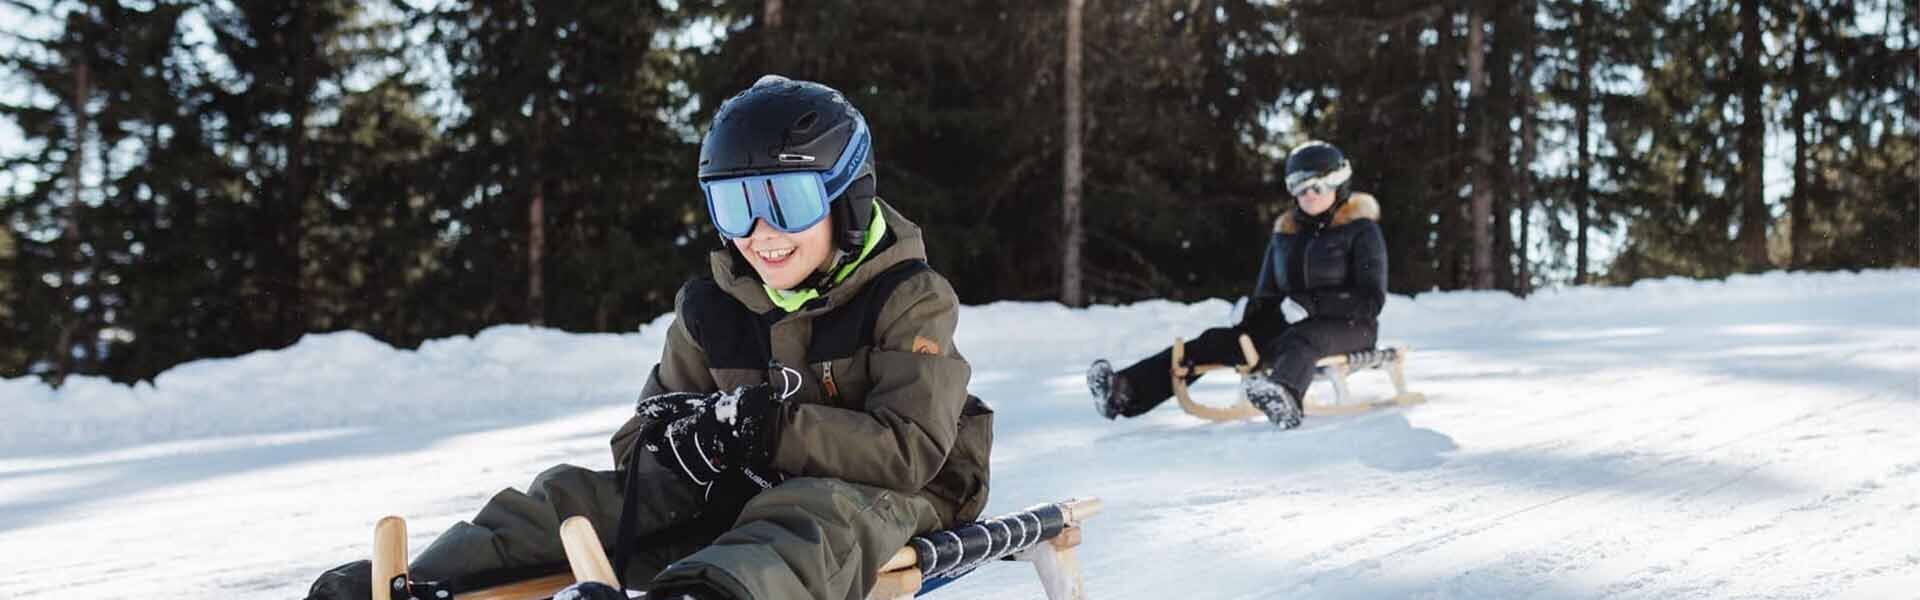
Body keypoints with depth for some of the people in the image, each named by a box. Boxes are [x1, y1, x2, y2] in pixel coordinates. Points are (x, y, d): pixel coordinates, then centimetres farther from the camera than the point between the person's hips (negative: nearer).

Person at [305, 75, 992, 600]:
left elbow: (910, 451, -21)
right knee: (580, 495, -12)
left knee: (815, 513, -41)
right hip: (741, 497, 6)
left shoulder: (910, 298, -10)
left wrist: (763, 425, -27)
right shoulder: (709, 312, 7)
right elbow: (640, 442, 7)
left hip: (894, 497, -6)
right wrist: (686, 445, -19)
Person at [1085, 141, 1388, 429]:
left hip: (1350, 326, -6)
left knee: (1301, 339, -41)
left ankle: (1283, 398, -77)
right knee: (1217, 341, -15)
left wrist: (1311, 305, -22)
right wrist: (1250, 318, -6)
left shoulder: (1362, 230, -2)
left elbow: (1371, 300, -10)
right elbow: (1267, 296, 20)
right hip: (1289, 325, 6)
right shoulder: (1285, 233, 16)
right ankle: (1126, 391, -32)